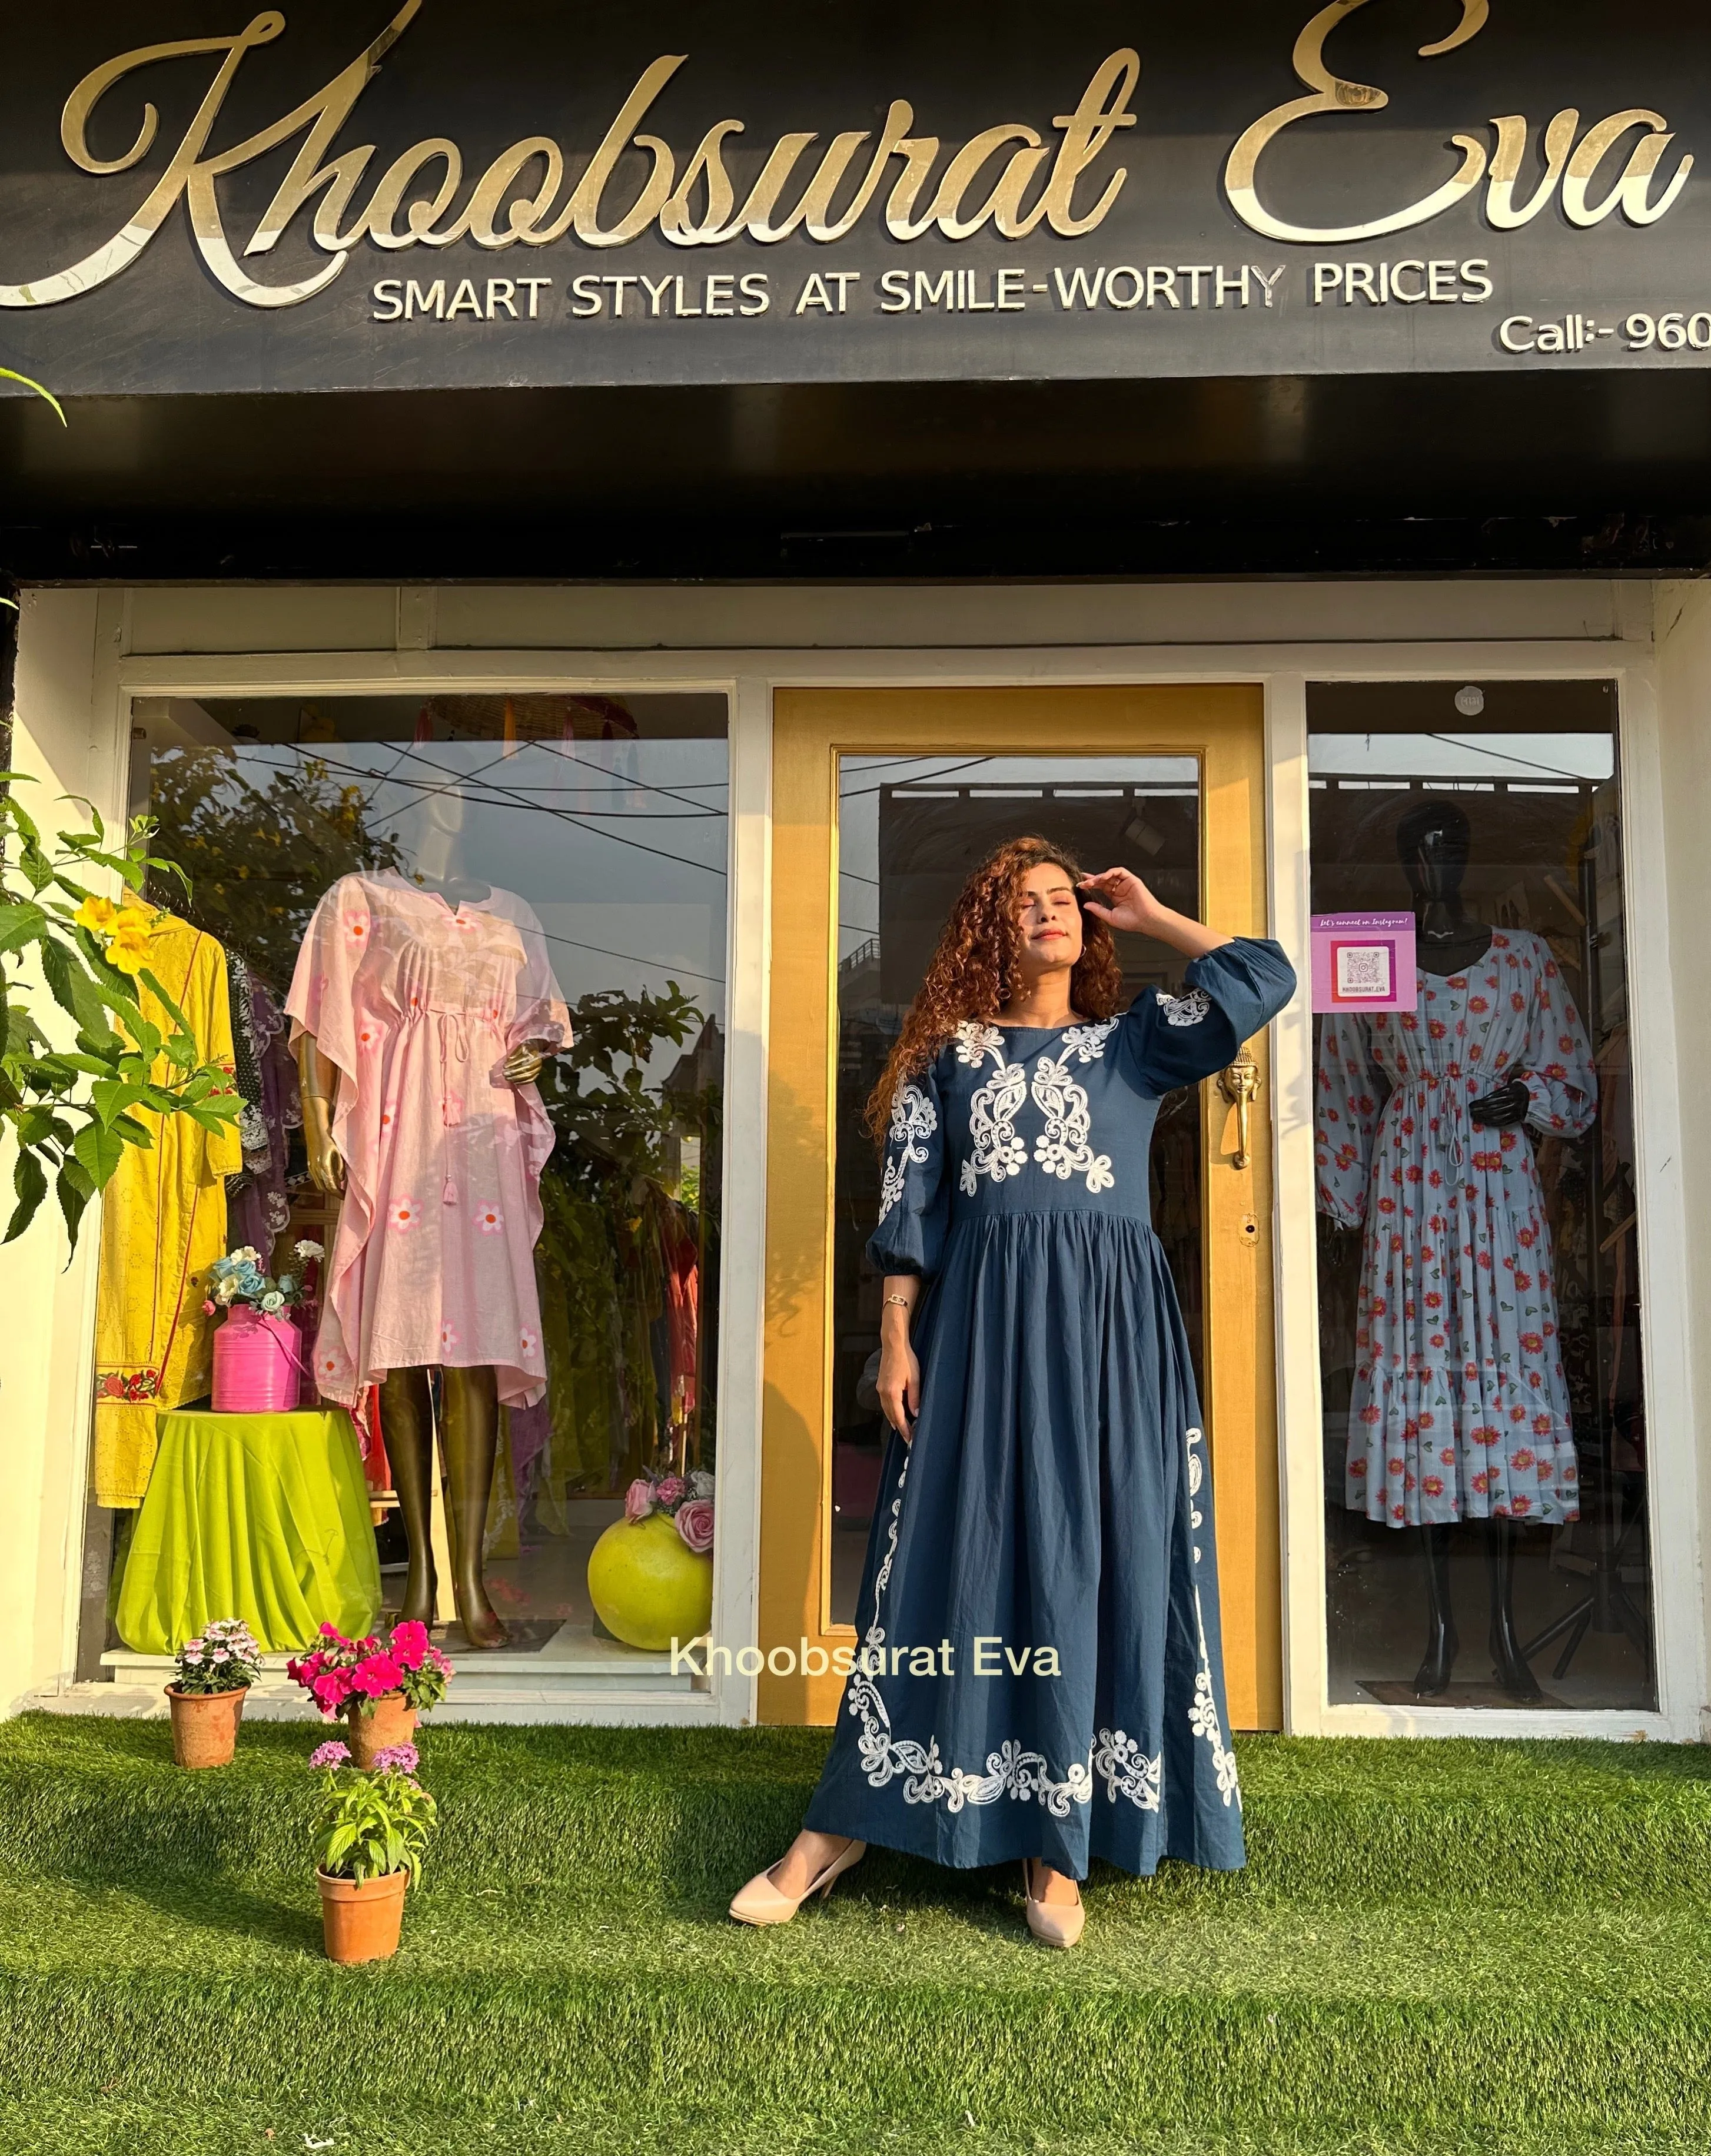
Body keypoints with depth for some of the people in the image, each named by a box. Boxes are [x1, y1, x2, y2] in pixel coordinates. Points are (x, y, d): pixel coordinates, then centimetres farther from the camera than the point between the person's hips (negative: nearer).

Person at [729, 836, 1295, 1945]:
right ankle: (846, 1823, 9)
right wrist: (897, 1338, -4)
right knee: (961, 1547, -1)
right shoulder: (950, 1053, 11)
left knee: (1096, 1554, 0)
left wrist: (1149, 915, 9)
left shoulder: (1134, 1042, 13)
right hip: (982, 1315, -1)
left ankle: (1057, 1847, 10)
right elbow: (910, 1206, 5)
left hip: (1111, 1319, 1)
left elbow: (1265, 980, 0)